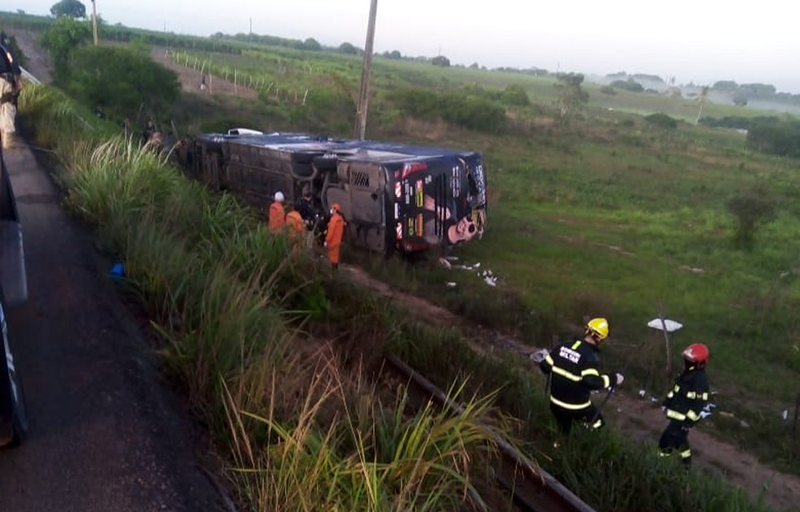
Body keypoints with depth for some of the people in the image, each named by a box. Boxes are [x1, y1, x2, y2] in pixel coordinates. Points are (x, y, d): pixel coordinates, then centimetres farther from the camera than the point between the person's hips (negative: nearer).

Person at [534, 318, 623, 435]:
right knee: (597, 423, 20)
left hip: (556, 403, 6)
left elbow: (545, 367, 3)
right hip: (577, 407, -6)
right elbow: (592, 381, -29)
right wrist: (613, 379, -17)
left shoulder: (562, 346, -2)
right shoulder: (590, 356, -20)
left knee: (562, 433, 27)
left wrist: (544, 358, 24)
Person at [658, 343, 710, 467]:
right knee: (679, 437, 23)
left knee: (668, 439, -3)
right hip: (677, 413, 9)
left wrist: (689, 421, -22)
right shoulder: (687, 373, 3)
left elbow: (699, 404, -24)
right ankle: (686, 459, 40)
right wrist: (667, 401, 17)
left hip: (685, 416, -9)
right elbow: (675, 388, 16)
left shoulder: (700, 381, -26)